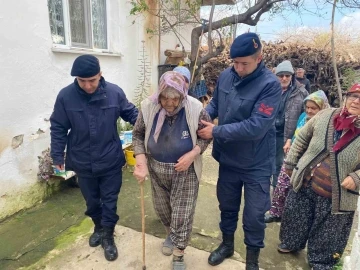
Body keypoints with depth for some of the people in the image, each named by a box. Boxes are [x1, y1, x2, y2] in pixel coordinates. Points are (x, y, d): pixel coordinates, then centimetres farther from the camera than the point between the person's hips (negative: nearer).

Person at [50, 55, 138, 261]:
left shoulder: (115, 92, -12)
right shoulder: (65, 96, -11)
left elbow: (131, 113, 3)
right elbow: (58, 128, -2)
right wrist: (58, 156, 0)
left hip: (110, 161, -1)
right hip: (82, 163, 1)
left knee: (109, 201, 13)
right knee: (92, 201, 22)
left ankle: (108, 236, 34)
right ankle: (99, 227, 49)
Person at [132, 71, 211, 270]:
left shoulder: (195, 109, -20)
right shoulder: (148, 107, -15)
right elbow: (138, 135, -3)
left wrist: (193, 154, -21)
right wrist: (141, 162, -14)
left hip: (185, 171, -2)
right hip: (157, 168, 3)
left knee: (182, 214, 6)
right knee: (161, 208, 22)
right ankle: (171, 234, 53)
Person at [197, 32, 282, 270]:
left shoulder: (270, 84, -21)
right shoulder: (226, 76, -5)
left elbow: (256, 127, -29)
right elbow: (215, 103, 11)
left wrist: (216, 132, -24)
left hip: (256, 164, -4)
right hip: (228, 158, 5)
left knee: (254, 215, 12)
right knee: (227, 206, 22)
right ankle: (227, 244, 49)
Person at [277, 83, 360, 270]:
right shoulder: (325, 116, -5)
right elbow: (302, 139, 6)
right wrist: (290, 163, 7)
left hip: (335, 196, -2)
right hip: (305, 184, 2)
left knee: (327, 234, 16)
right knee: (295, 218, 21)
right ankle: (292, 243, 50)